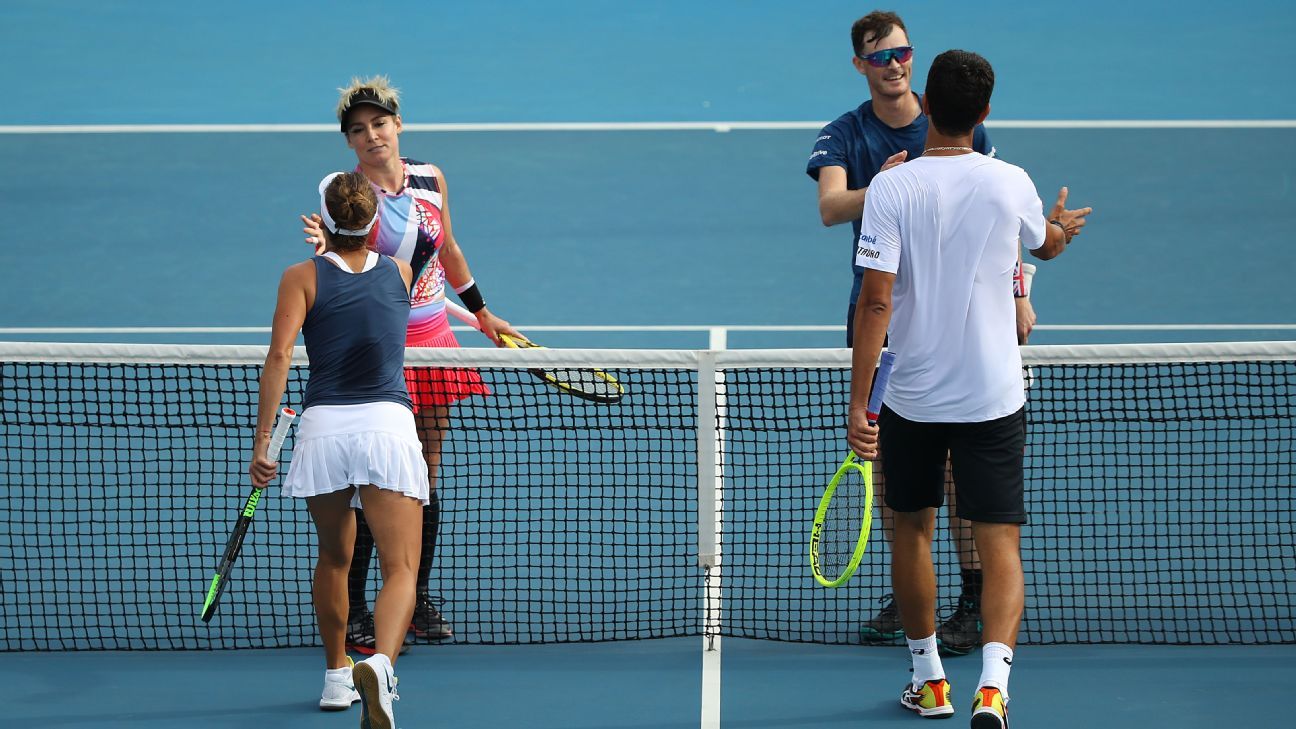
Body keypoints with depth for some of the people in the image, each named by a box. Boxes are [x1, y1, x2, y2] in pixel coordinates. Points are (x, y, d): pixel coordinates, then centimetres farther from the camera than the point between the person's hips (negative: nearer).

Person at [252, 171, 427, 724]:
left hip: (323, 426, 1)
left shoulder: (303, 278, 5)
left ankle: (337, 675, 33)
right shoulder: (401, 274, 13)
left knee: (334, 558, 24)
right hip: (388, 424, -1)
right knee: (401, 570, -7)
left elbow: (279, 355, -8)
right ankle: (380, 663, -34)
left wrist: (261, 441, -8)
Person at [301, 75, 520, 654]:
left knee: (426, 477, 10)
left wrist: (481, 312, 27)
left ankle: (418, 600, 20)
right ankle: (350, 609, 2)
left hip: (431, 340, 6)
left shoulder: (431, 180, 5)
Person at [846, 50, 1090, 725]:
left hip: (912, 397, 0)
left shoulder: (891, 188, -11)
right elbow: (1046, 244, 19)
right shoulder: (1011, 184, -5)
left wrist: (858, 403, -13)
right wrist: (1065, 226, 44)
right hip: (993, 396, 0)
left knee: (912, 528, 20)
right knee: (1000, 543, -1)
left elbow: (876, 301, -16)